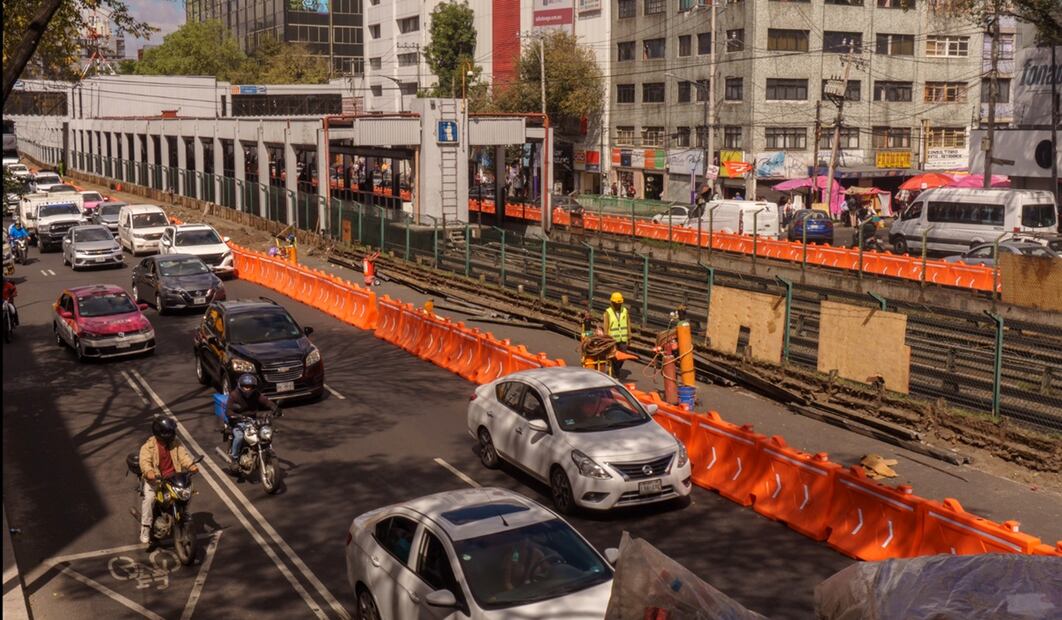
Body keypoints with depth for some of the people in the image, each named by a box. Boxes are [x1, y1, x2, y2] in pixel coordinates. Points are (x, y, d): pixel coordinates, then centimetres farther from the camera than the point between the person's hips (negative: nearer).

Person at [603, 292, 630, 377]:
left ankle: (617, 369, 28)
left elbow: (628, 325, 9)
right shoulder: (608, 312, -5)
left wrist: (629, 338, 7)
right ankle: (615, 374, 15)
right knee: (614, 358, 1)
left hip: (623, 339, 3)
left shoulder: (625, 311, 4)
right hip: (613, 339, -3)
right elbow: (606, 327, -5)